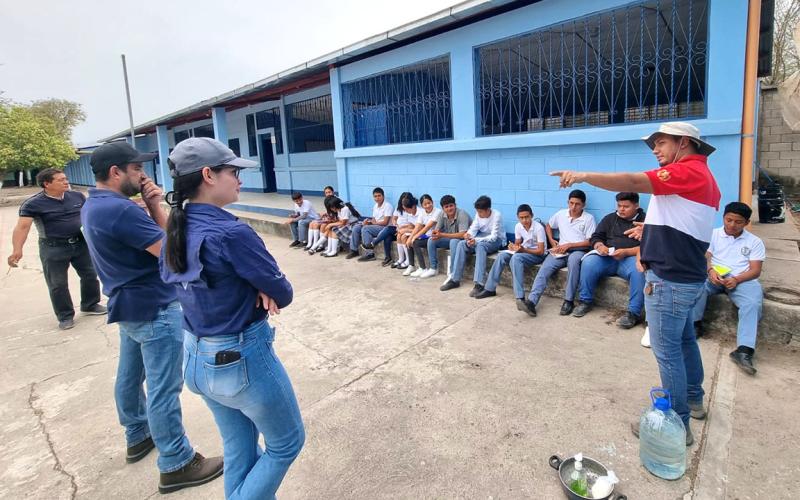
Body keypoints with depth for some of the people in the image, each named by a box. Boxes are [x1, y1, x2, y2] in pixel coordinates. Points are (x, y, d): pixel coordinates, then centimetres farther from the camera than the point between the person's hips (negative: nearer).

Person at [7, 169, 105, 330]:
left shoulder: (77, 196, 0)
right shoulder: (33, 204, -13)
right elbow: (22, 227, -21)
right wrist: (17, 250, -32)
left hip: (81, 243, 4)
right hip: (53, 248, -4)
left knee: (90, 274, 14)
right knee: (58, 284, 4)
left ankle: (90, 305, 34)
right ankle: (65, 316, 18)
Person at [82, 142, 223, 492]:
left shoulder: (93, 206, 8)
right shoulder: (120, 209, -25)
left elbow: (152, 237, 8)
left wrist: (151, 207, -6)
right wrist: (156, 206, -15)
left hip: (128, 305, 11)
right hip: (153, 308, -10)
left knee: (130, 376, 22)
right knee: (164, 389, -2)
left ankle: (138, 437, 41)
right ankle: (177, 465, 9)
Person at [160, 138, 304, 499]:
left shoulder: (175, 233, 0)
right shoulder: (231, 233, -25)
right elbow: (283, 293, -17)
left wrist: (256, 289, -11)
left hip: (196, 358, 8)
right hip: (242, 359, -8)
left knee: (239, 450, 24)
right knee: (287, 443, 17)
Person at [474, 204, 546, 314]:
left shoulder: (539, 228, -21)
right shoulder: (518, 226, -4)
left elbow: (541, 251, -20)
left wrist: (523, 249, -31)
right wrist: (513, 247, -15)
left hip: (537, 255, -6)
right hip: (523, 251, 6)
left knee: (516, 258, -35)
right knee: (502, 255, -17)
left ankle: (520, 298, -41)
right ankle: (490, 289, -8)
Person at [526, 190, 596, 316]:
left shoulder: (589, 218, 2)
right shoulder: (561, 214, 13)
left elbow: (590, 242, -4)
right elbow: (548, 226, 29)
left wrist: (569, 245, -12)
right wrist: (552, 241, 13)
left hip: (578, 251, -3)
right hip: (560, 251, 4)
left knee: (573, 259, -40)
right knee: (544, 268, -25)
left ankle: (569, 301, -32)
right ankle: (532, 301, -36)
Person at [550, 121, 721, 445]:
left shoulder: (687, 171, -15)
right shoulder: (701, 176, 17)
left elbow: (632, 182, -26)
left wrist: (582, 176, -27)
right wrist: (652, 228, 14)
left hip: (670, 278, -11)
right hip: (685, 275, 11)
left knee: (667, 351, -3)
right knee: (684, 340, 23)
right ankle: (693, 399, 40)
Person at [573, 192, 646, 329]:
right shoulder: (609, 218, 20)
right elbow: (596, 237, 16)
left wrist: (626, 252, -20)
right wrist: (600, 246, -9)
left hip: (630, 258, -3)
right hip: (607, 257, 3)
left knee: (638, 270, -37)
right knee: (588, 263, -27)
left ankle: (634, 313, -30)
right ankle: (585, 302, -12)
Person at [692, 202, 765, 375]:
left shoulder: (755, 242, 13)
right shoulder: (713, 234, 14)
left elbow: (755, 270, 4)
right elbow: (704, 257, 4)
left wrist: (736, 280, -17)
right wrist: (710, 270, -19)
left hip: (742, 279, 0)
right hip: (715, 276, 1)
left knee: (753, 304, -31)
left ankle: (744, 351, -39)